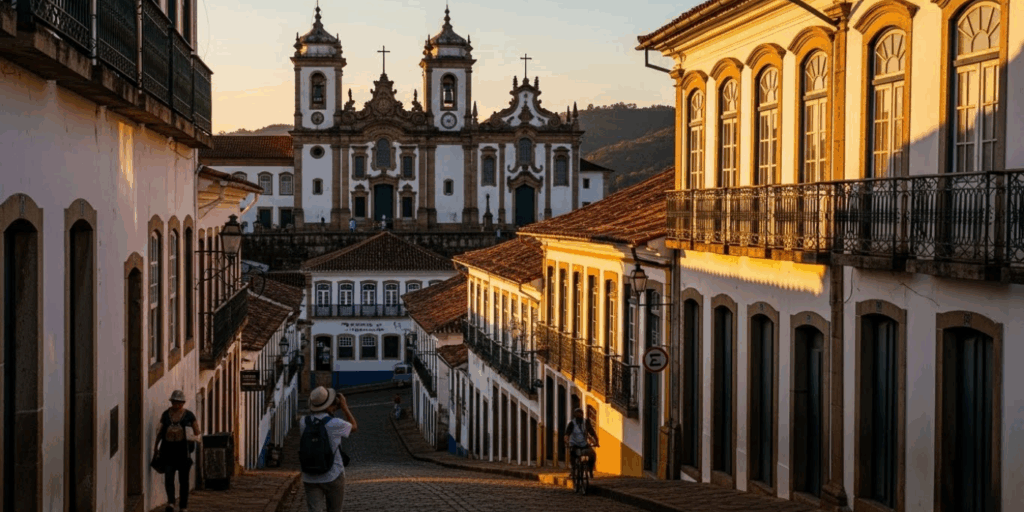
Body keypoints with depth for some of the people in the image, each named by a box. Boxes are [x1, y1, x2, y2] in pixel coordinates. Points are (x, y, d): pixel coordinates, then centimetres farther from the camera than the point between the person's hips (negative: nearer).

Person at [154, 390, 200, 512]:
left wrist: (193, 438, -14)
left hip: (183, 450, -1)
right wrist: (156, 447, 15)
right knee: (168, 476, -14)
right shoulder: (166, 414, 8)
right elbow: (160, 432, 16)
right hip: (168, 448, 1)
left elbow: (197, 432, 6)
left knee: (183, 479, 5)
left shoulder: (188, 415, 2)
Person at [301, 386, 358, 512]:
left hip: (310, 477, 3)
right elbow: (354, 427, 5)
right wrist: (344, 407, 12)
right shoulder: (335, 424, -15)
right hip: (333, 477, -3)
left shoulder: (304, 423, -5)